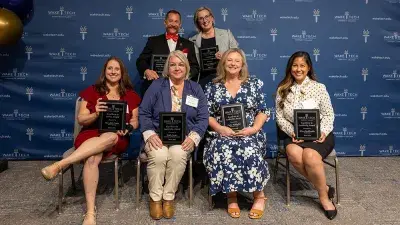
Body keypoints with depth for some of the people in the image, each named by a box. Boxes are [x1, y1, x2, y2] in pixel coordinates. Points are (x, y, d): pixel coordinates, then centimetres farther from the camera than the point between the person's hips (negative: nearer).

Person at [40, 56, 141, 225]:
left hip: (117, 138, 1)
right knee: (92, 158, -36)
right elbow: (81, 120, 4)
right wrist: (96, 114, -16)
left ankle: (59, 165, -39)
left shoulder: (130, 95, 12)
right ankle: (90, 211, -32)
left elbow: (135, 120, 12)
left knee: (109, 137, -39)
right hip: (91, 135, 0)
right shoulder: (91, 91, 9)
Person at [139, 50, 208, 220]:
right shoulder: (156, 85, 7)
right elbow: (143, 113, 2)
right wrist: (149, 134, -14)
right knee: (158, 155, -31)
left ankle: (169, 197, -12)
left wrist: (193, 137, -12)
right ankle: (155, 198, -9)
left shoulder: (195, 89, 10)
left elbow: (203, 118, 4)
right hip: (158, 135, 0)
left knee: (178, 154, -32)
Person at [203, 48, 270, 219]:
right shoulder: (212, 87, 9)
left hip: (249, 133, 0)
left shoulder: (254, 84, 9)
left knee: (250, 152, -32)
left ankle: (259, 196, -10)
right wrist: (220, 128, -13)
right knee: (223, 152, -32)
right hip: (222, 134, 1)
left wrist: (254, 129, -11)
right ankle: (231, 196, -12)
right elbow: (206, 114, 4)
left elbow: (263, 111, 6)